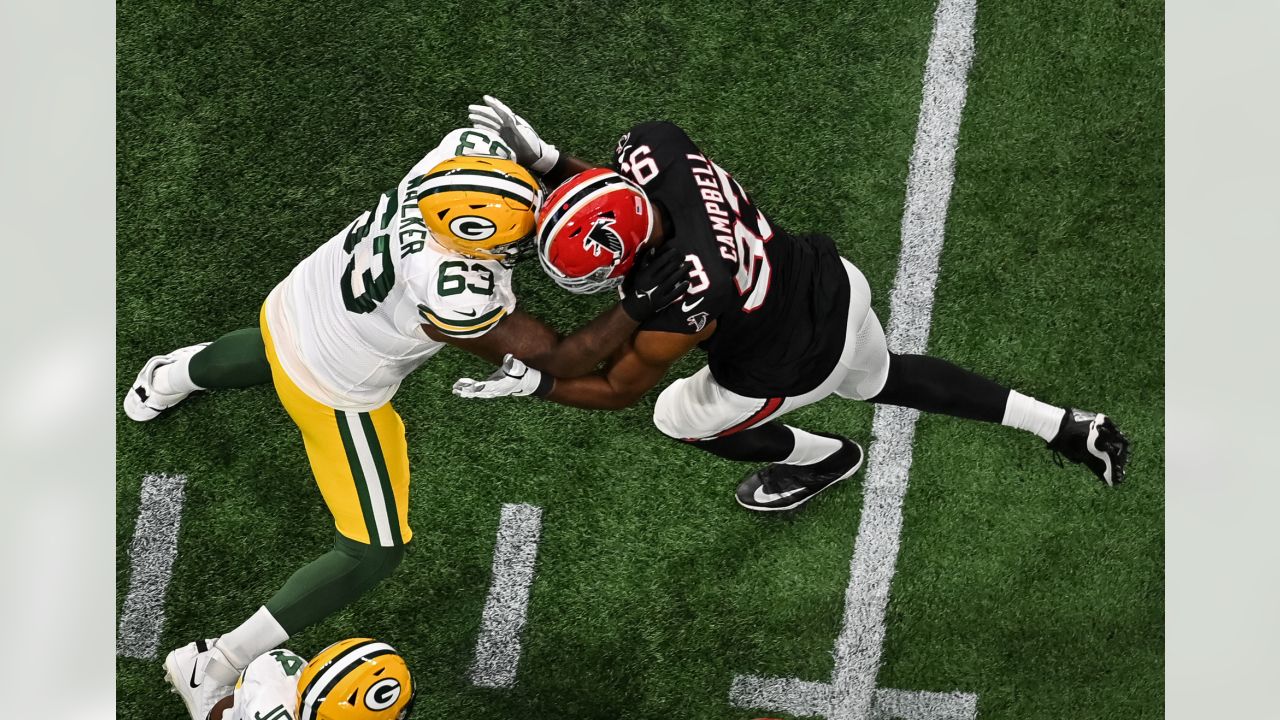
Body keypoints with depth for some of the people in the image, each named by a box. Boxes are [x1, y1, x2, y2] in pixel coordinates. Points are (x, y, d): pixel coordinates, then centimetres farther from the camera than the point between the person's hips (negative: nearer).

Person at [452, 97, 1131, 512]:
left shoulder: (684, 302, -43)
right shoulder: (656, 147, -29)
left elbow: (619, 388, -24)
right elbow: (615, 196, -3)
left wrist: (533, 381, -24)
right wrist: (543, 158, -16)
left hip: (800, 365, -6)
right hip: (832, 282, 7)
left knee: (680, 416, 20)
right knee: (886, 378, 34)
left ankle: (823, 458, 44)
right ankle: (1067, 426, 37)